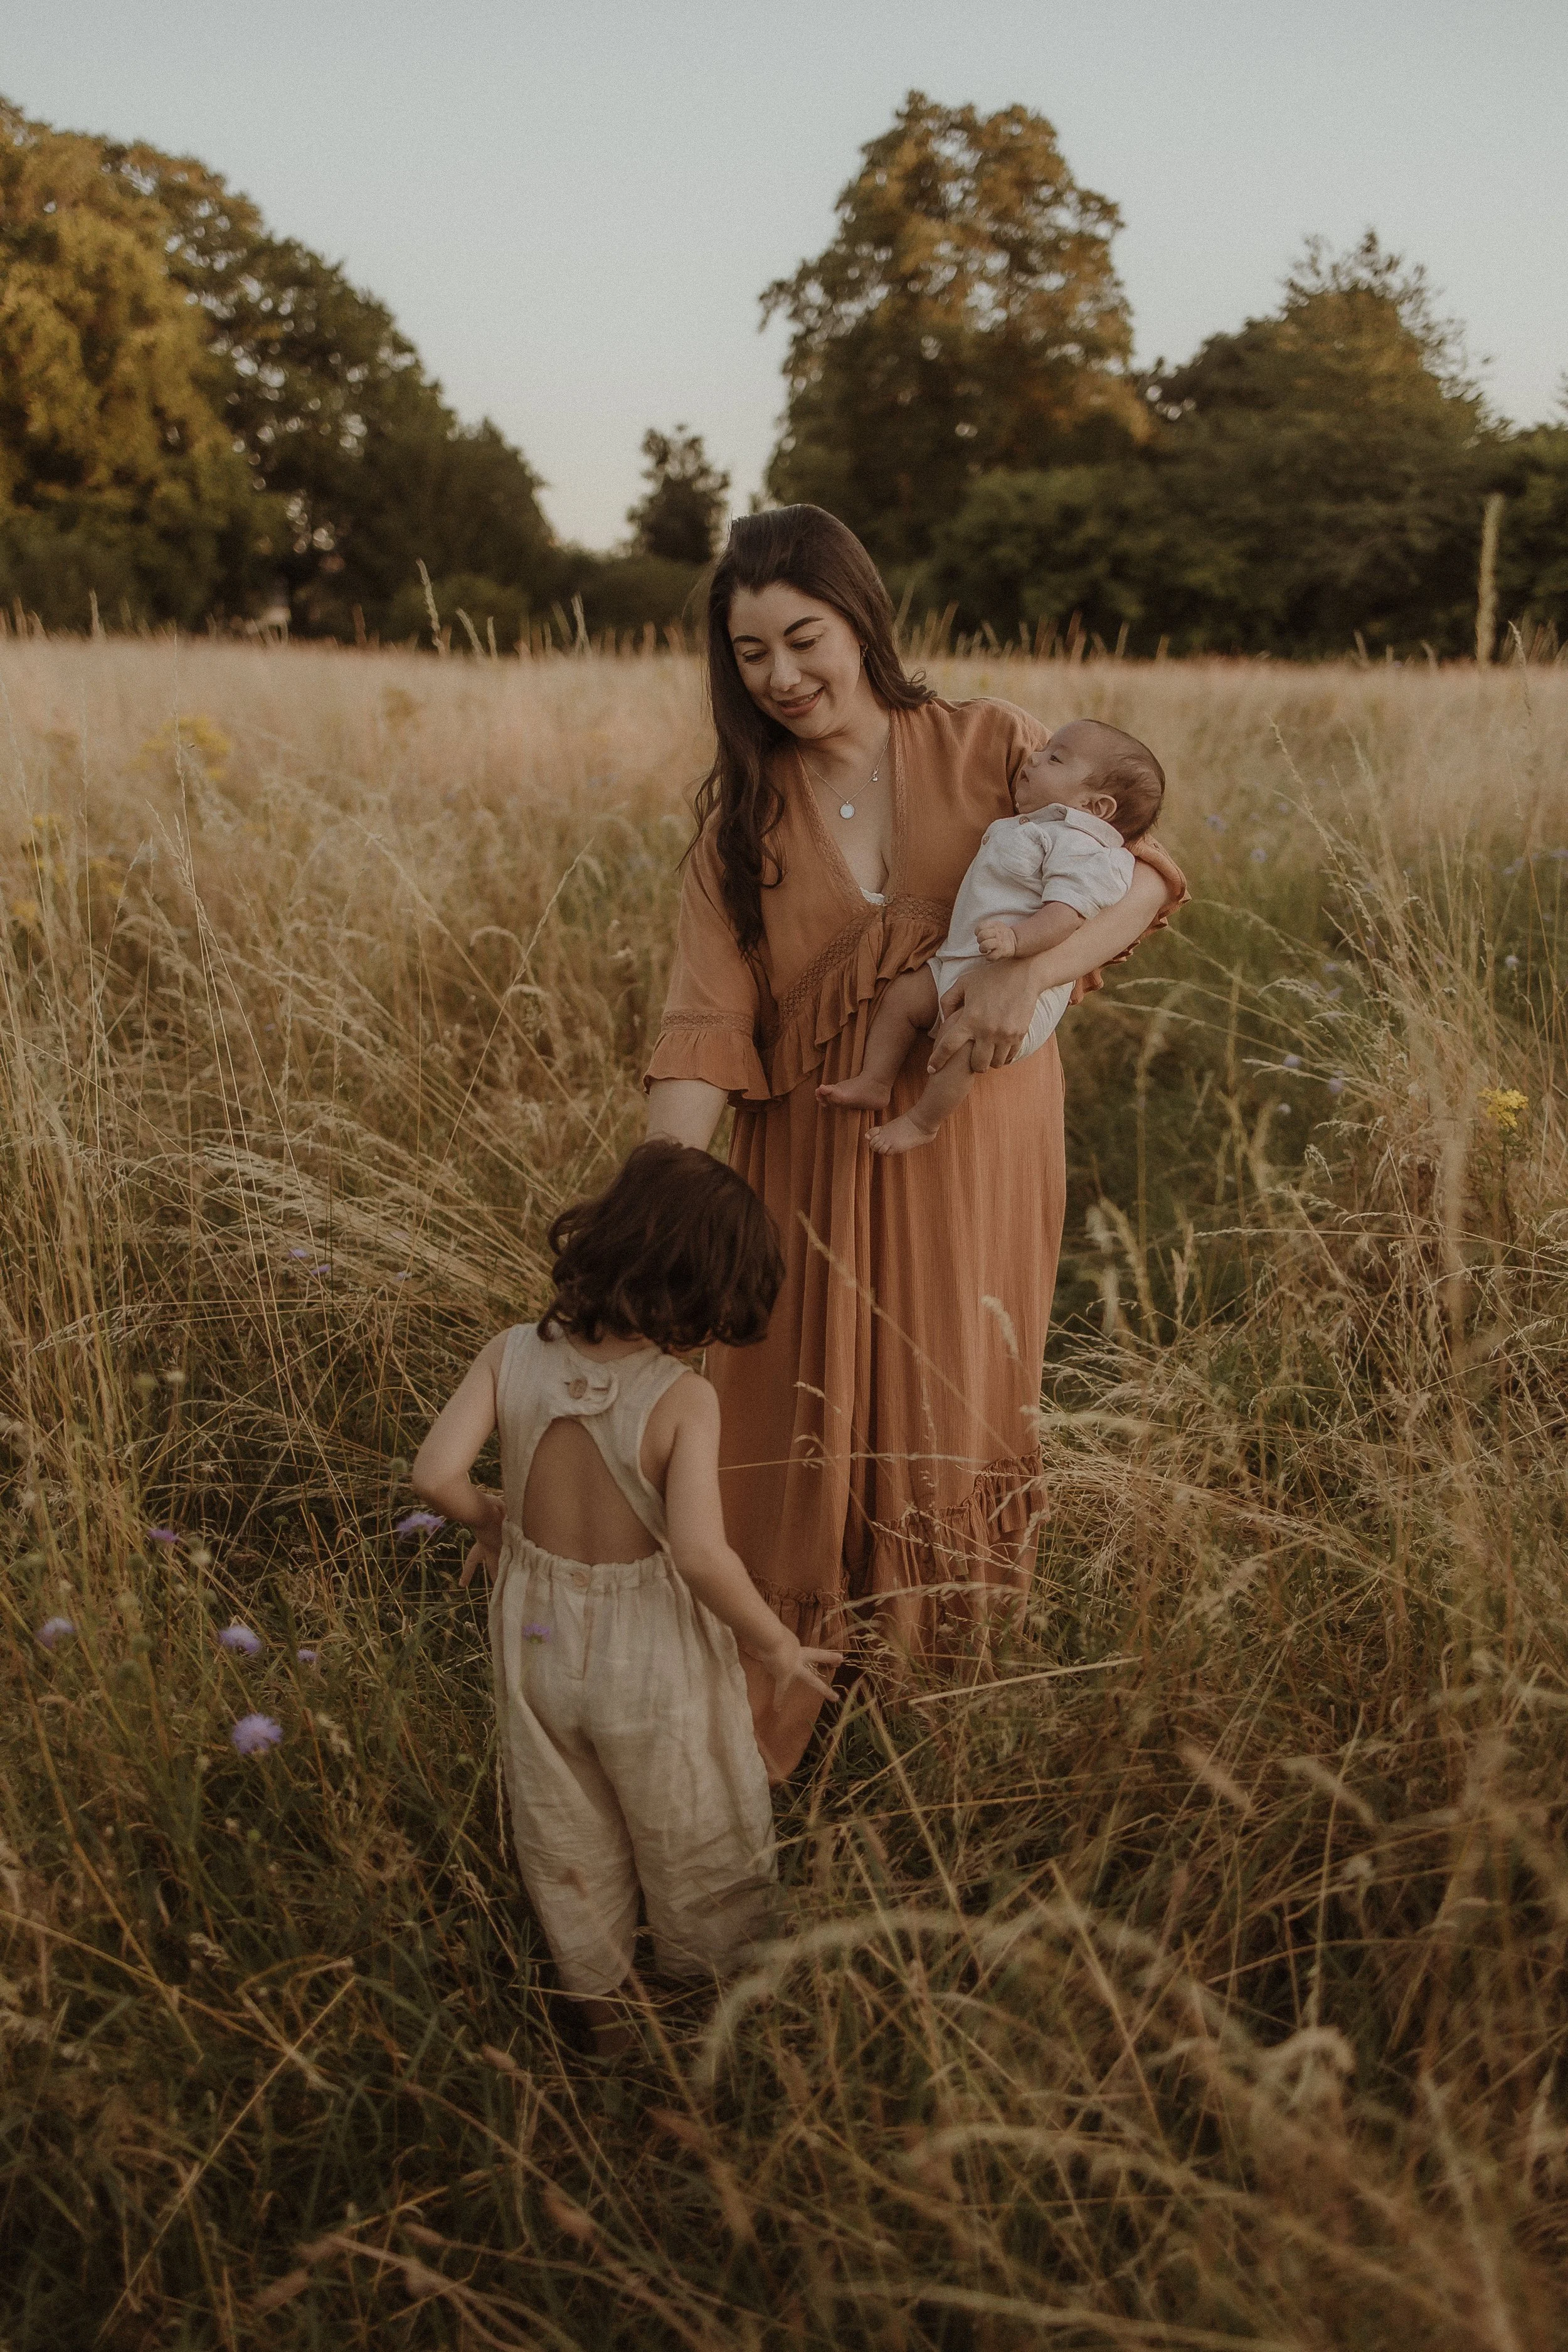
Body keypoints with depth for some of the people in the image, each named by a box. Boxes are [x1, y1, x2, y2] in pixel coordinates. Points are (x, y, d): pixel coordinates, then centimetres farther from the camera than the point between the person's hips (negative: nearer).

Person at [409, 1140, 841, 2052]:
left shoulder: (512, 1357, -16)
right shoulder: (683, 1399, -27)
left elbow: (438, 1473, -19)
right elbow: (701, 1554, -32)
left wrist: (494, 1519, 2)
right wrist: (777, 1645, -17)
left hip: (539, 1636, 4)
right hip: (651, 1661, -4)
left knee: (570, 1846, 26)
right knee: (692, 1842, 23)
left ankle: (604, 2007, 47)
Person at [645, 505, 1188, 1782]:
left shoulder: (989, 747, -3)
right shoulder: (742, 809, 0)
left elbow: (1145, 873, -10)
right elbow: (706, 1024, -8)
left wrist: (1025, 968, -29)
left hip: (975, 1153, 0)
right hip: (815, 1163, 1)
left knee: (951, 1418, 12)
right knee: (801, 1446, 5)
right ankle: (751, 1752, 19)